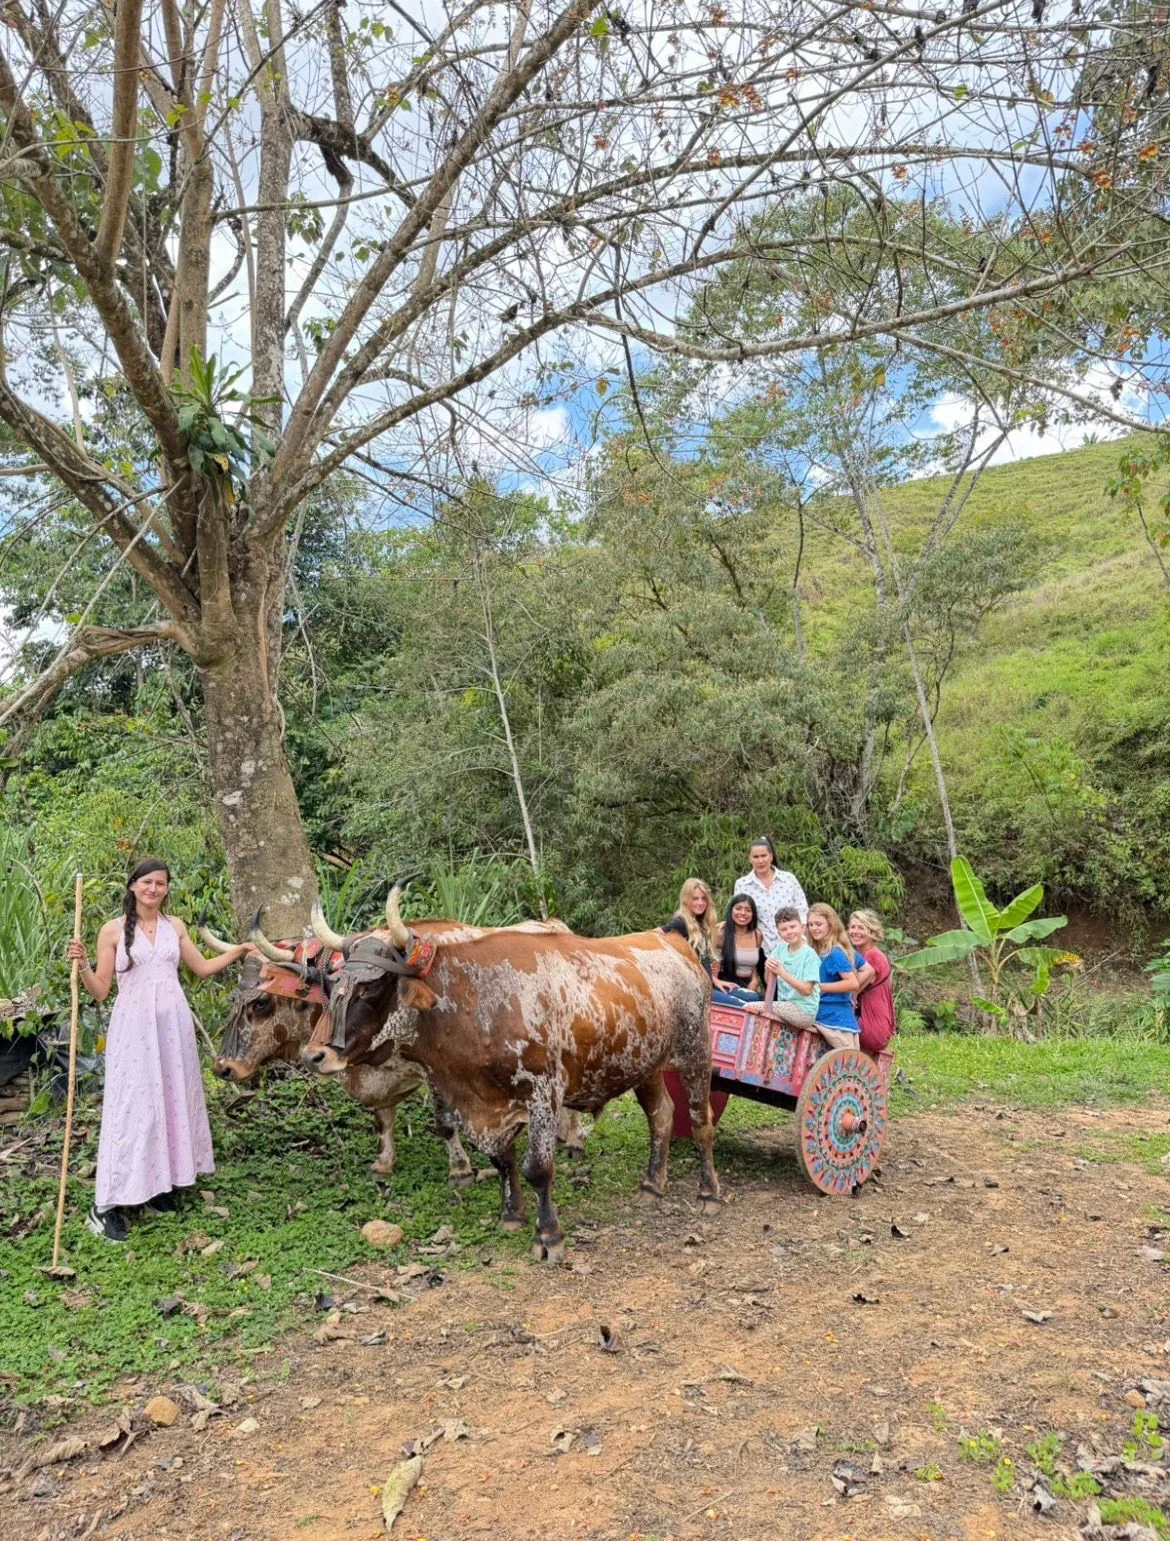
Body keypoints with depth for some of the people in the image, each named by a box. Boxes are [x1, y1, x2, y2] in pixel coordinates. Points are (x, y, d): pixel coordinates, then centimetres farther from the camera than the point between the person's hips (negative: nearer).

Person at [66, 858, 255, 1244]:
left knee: (173, 1101, 8)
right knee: (133, 1106, -5)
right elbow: (100, 990, -2)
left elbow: (203, 967, 18)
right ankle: (107, 1205, 3)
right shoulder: (113, 931, -3)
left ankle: (160, 1184, 22)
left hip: (174, 1024, 4)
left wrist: (239, 950, 13)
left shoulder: (175, 927, 8)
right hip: (133, 1027, -4)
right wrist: (82, 965, -19)